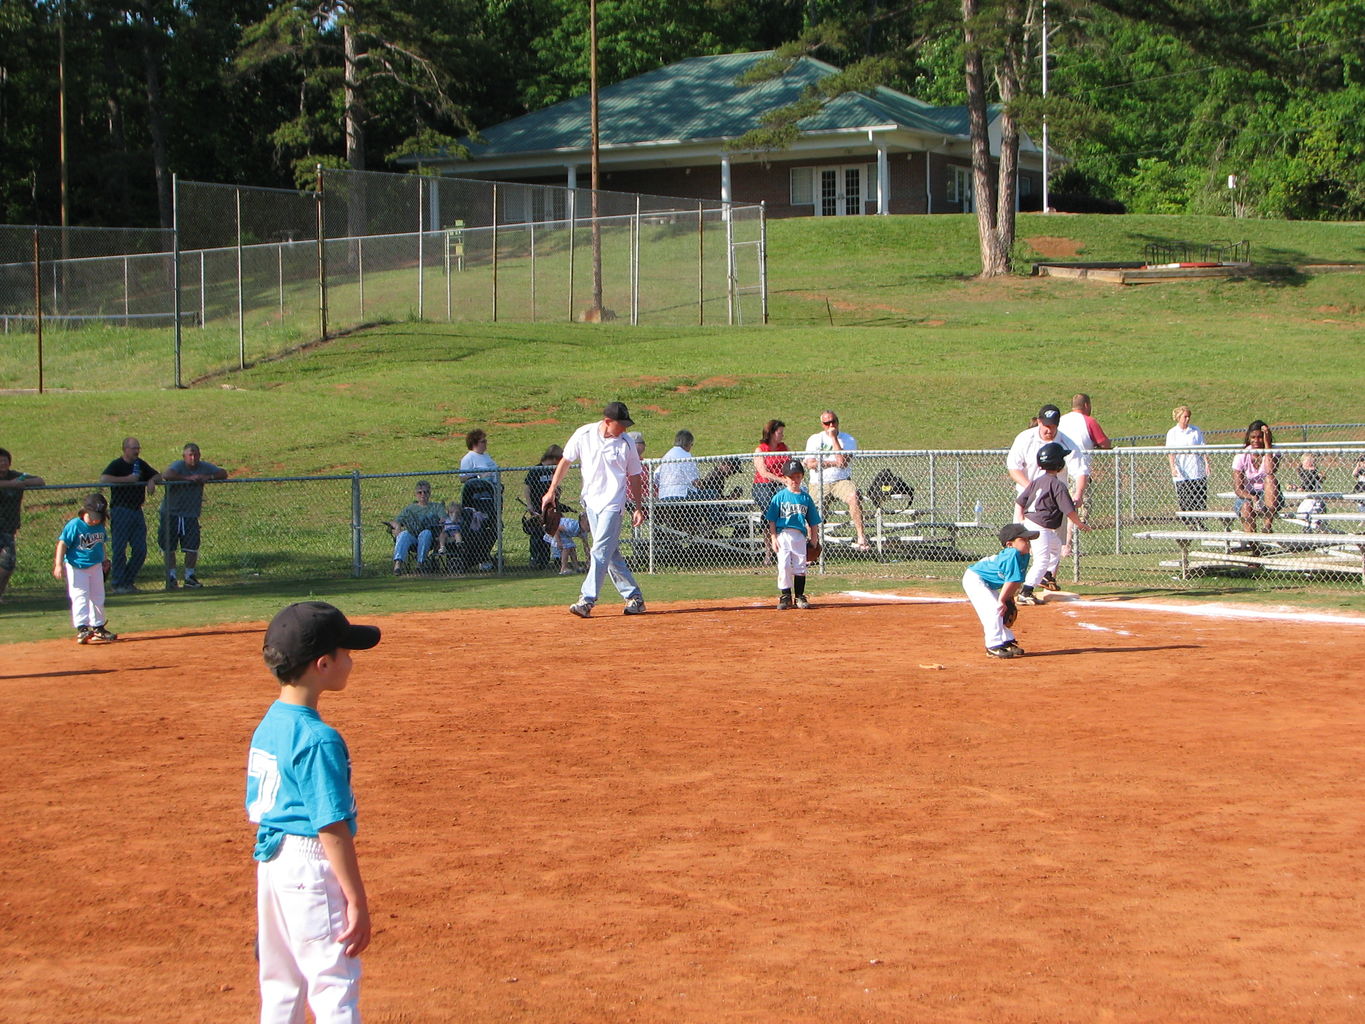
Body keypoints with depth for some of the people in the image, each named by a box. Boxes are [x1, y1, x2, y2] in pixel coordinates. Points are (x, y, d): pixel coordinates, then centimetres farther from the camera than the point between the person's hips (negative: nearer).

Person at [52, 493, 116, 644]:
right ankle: (82, 629, -16)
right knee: (80, 597, -12)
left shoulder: (100, 527, 2)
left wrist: (104, 559, 23)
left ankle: (98, 628, 23)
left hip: (95, 566, 6)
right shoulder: (74, 525, -17)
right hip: (76, 567, -6)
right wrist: (58, 564, -24)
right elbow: (62, 544, -18)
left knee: (98, 598, 12)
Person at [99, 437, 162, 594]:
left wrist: (152, 481, -2)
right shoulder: (117, 464, -7)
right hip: (121, 511, -7)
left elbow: (158, 476, 22)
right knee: (119, 549, -5)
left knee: (141, 550, 5)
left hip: (137, 510, 7)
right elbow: (103, 478, -24)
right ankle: (117, 584, 2)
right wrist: (127, 479, -23)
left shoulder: (140, 464, 14)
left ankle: (128, 582, 16)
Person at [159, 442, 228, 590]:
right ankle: (171, 576, 12)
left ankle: (190, 576, 12)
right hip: (171, 513, -3)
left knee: (192, 547, -1)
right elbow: (166, 475, -31)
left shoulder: (204, 467, 4)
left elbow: (223, 473, 4)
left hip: (191, 515, 3)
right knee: (169, 547, 2)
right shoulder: (178, 465, -11)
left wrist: (209, 477, -14)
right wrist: (188, 478, -31)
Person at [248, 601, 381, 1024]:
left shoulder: (267, 727, 7)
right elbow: (332, 828, -20)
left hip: (270, 862, 9)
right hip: (311, 865, -9)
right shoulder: (318, 740, -20)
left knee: (280, 984, 16)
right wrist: (357, 901, -17)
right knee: (335, 984, -4)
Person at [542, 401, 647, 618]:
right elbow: (565, 461, 8)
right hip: (590, 501, 4)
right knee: (610, 553, 7)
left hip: (612, 504, -4)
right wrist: (551, 491, 7)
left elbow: (635, 477, 4)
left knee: (601, 551, -14)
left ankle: (587, 600, -17)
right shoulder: (584, 435, -2)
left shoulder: (626, 444, -5)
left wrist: (638, 508, 2)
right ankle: (633, 596, 16)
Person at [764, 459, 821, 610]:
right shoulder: (779, 497, 2)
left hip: (800, 536, 2)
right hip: (783, 534, -2)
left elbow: (813, 522, 12)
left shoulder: (806, 498, 9)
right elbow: (772, 519, 1)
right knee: (784, 566, -6)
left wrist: (813, 539, 8)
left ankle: (799, 596, 12)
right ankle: (785, 596, 3)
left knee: (800, 567, 3)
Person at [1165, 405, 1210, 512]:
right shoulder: (1172, 433, 5)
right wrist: (1173, 467, -20)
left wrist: (1206, 463, -11)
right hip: (1181, 474, -1)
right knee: (1185, 504, -2)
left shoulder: (1196, 431, 9)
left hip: (1197, 472, 1)